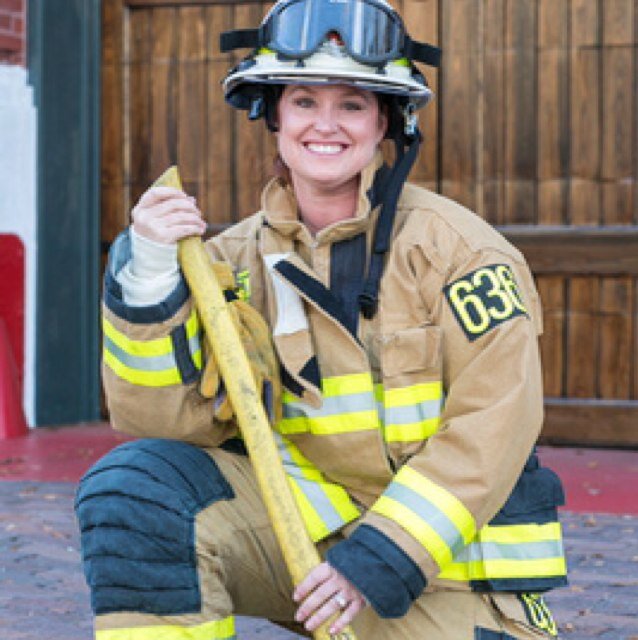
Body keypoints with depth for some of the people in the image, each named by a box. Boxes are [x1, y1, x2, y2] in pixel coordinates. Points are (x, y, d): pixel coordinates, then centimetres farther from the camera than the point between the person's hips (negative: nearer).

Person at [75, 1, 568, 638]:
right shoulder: (235, 257, 1)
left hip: (449, 559, -2)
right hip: (301, 516, 2)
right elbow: (163, 418, -7)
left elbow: (496, 422, -16)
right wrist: (148, 279, -21)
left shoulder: (455, 245, -10)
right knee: (131, 486, -20)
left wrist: (381, 560, -22)